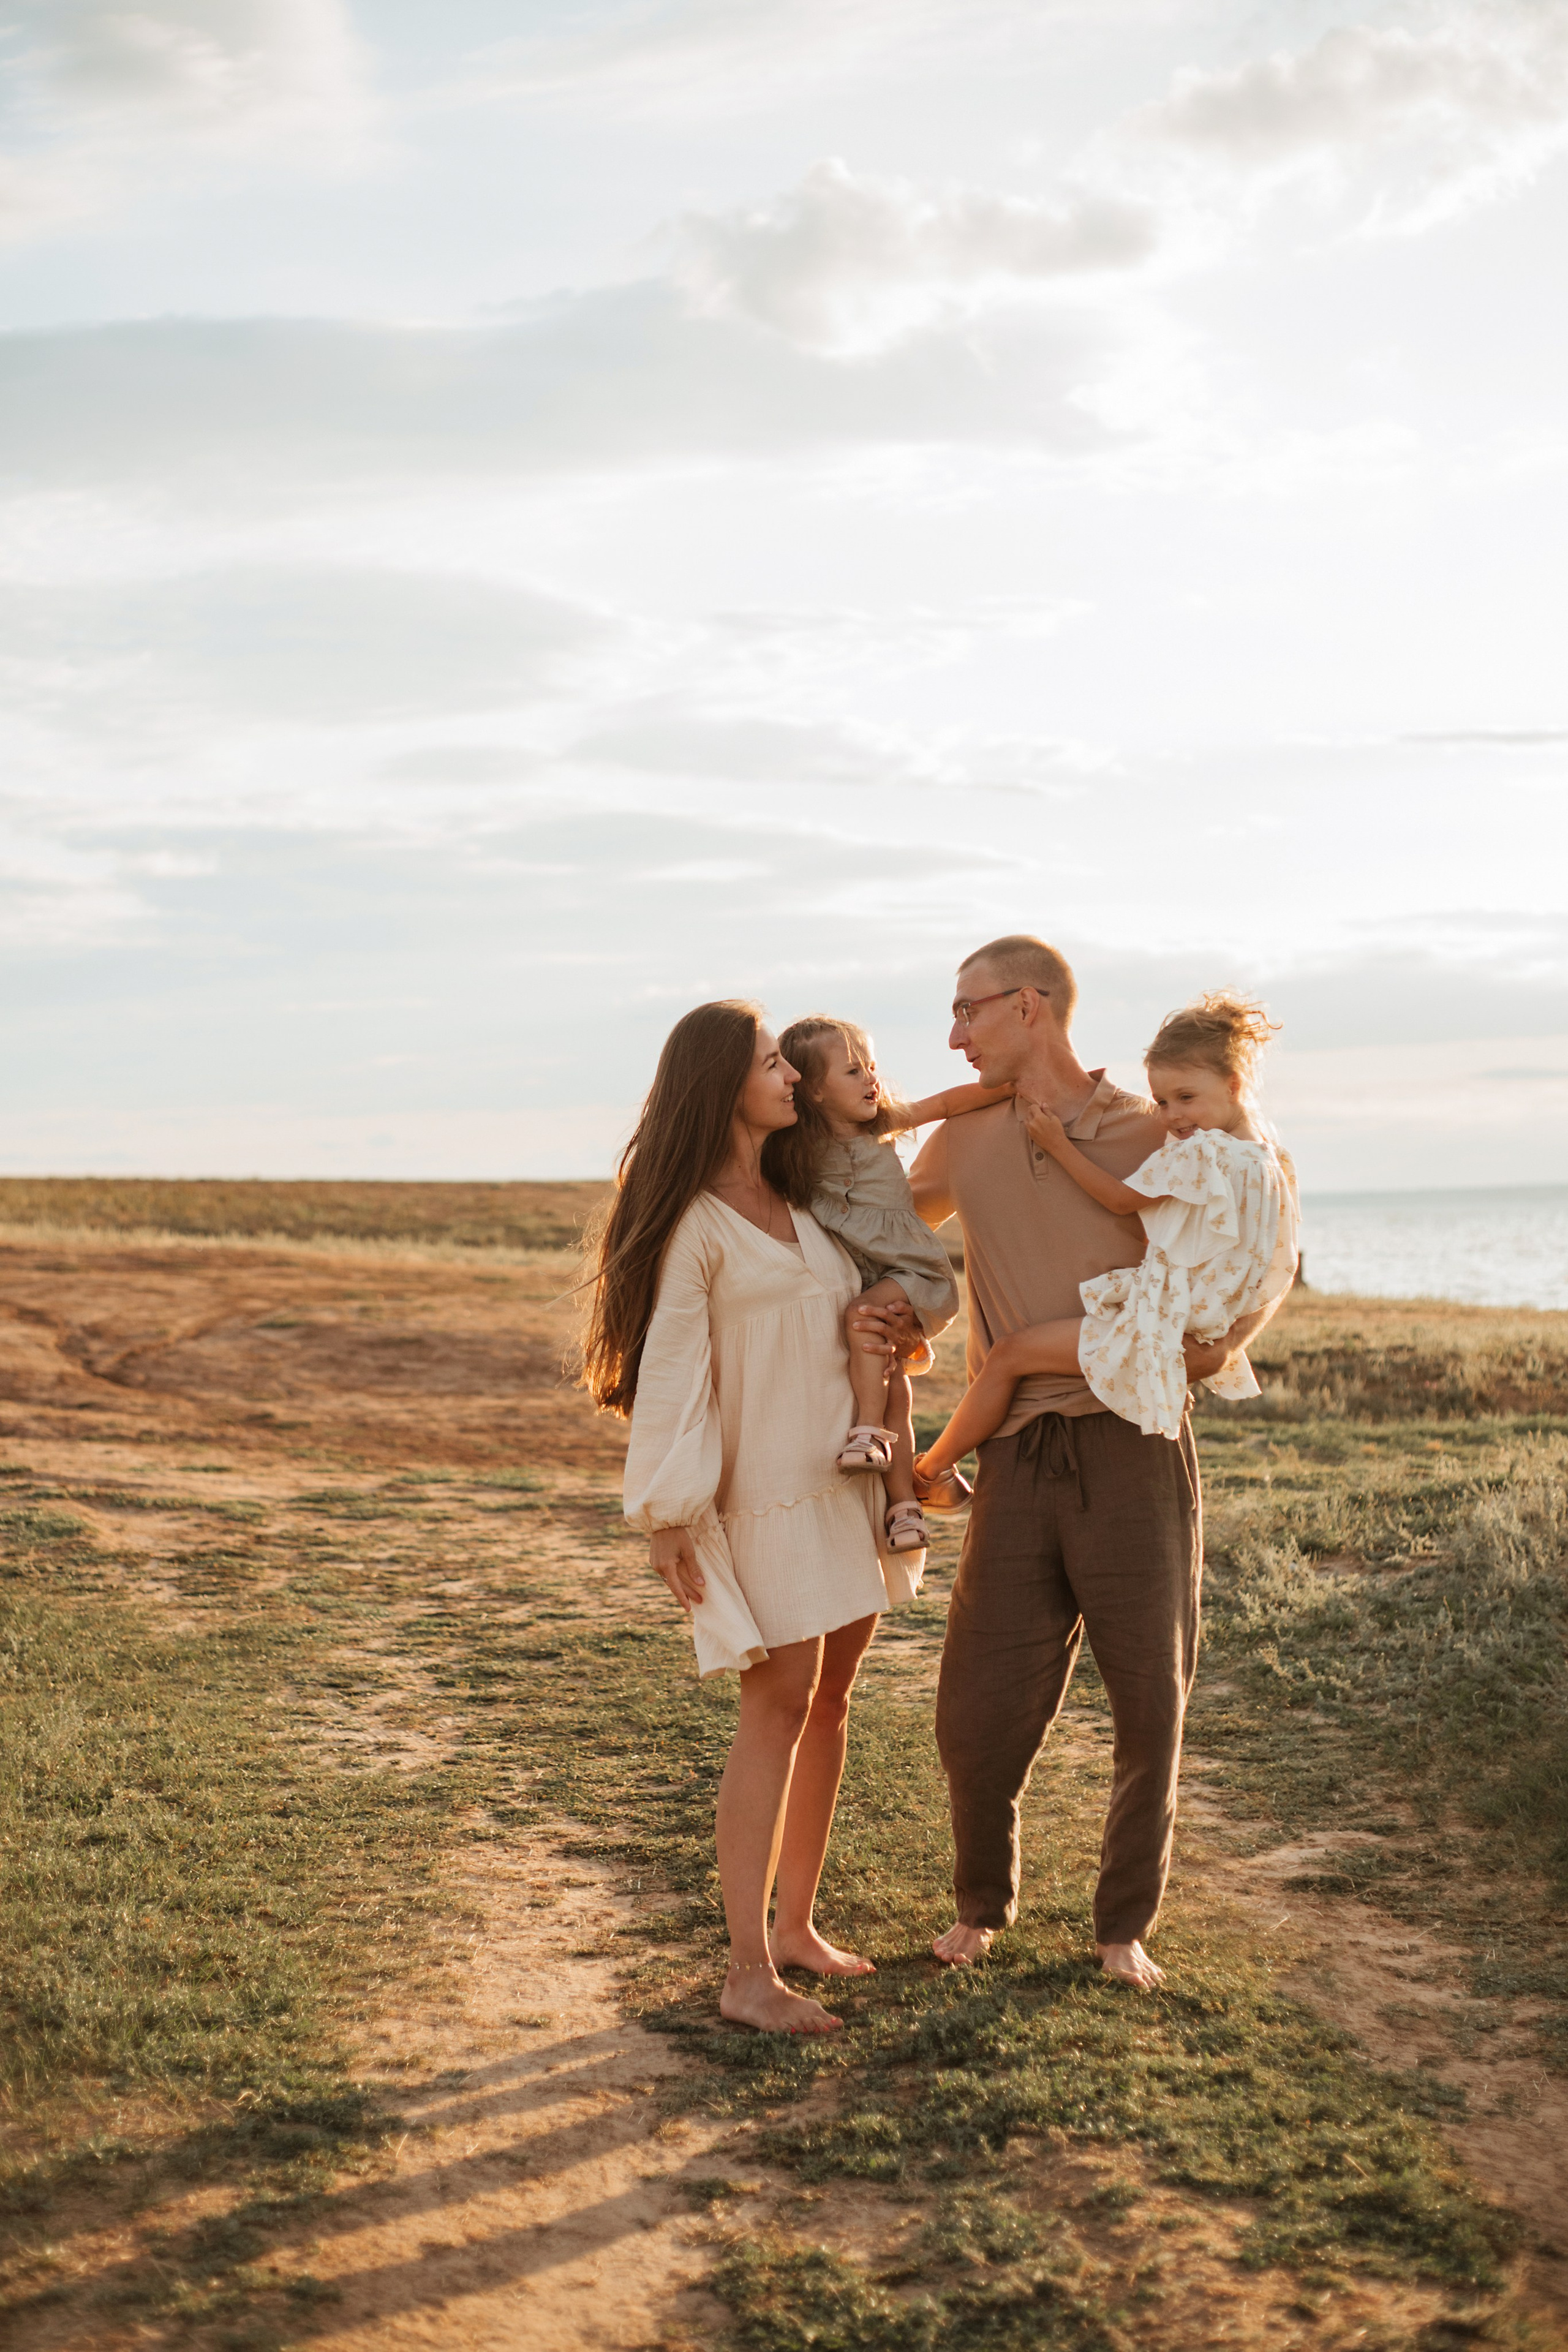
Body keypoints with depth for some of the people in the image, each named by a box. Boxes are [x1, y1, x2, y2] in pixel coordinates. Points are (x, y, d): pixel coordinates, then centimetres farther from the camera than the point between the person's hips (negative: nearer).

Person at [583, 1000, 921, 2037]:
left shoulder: (797, 1199, 13)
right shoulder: (694, 1222, -10)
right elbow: (668, 1370, -12)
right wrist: (670, 1519, -14)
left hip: (844, 1481, 8)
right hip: (763, 1488, -8)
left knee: (832, 1698, 9)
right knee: (780, 1706, -10)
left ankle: (796, 1924, 20)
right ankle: (748, 1972, -7)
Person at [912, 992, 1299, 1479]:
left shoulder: (1201, 1153, -21)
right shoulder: (1264, 1156, 8)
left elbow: (1122, 1200, -12)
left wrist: (1058, 1145, -6)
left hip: (1155, 1325, -11)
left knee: (1009, 1354, -9)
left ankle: (932, 1469, 1)